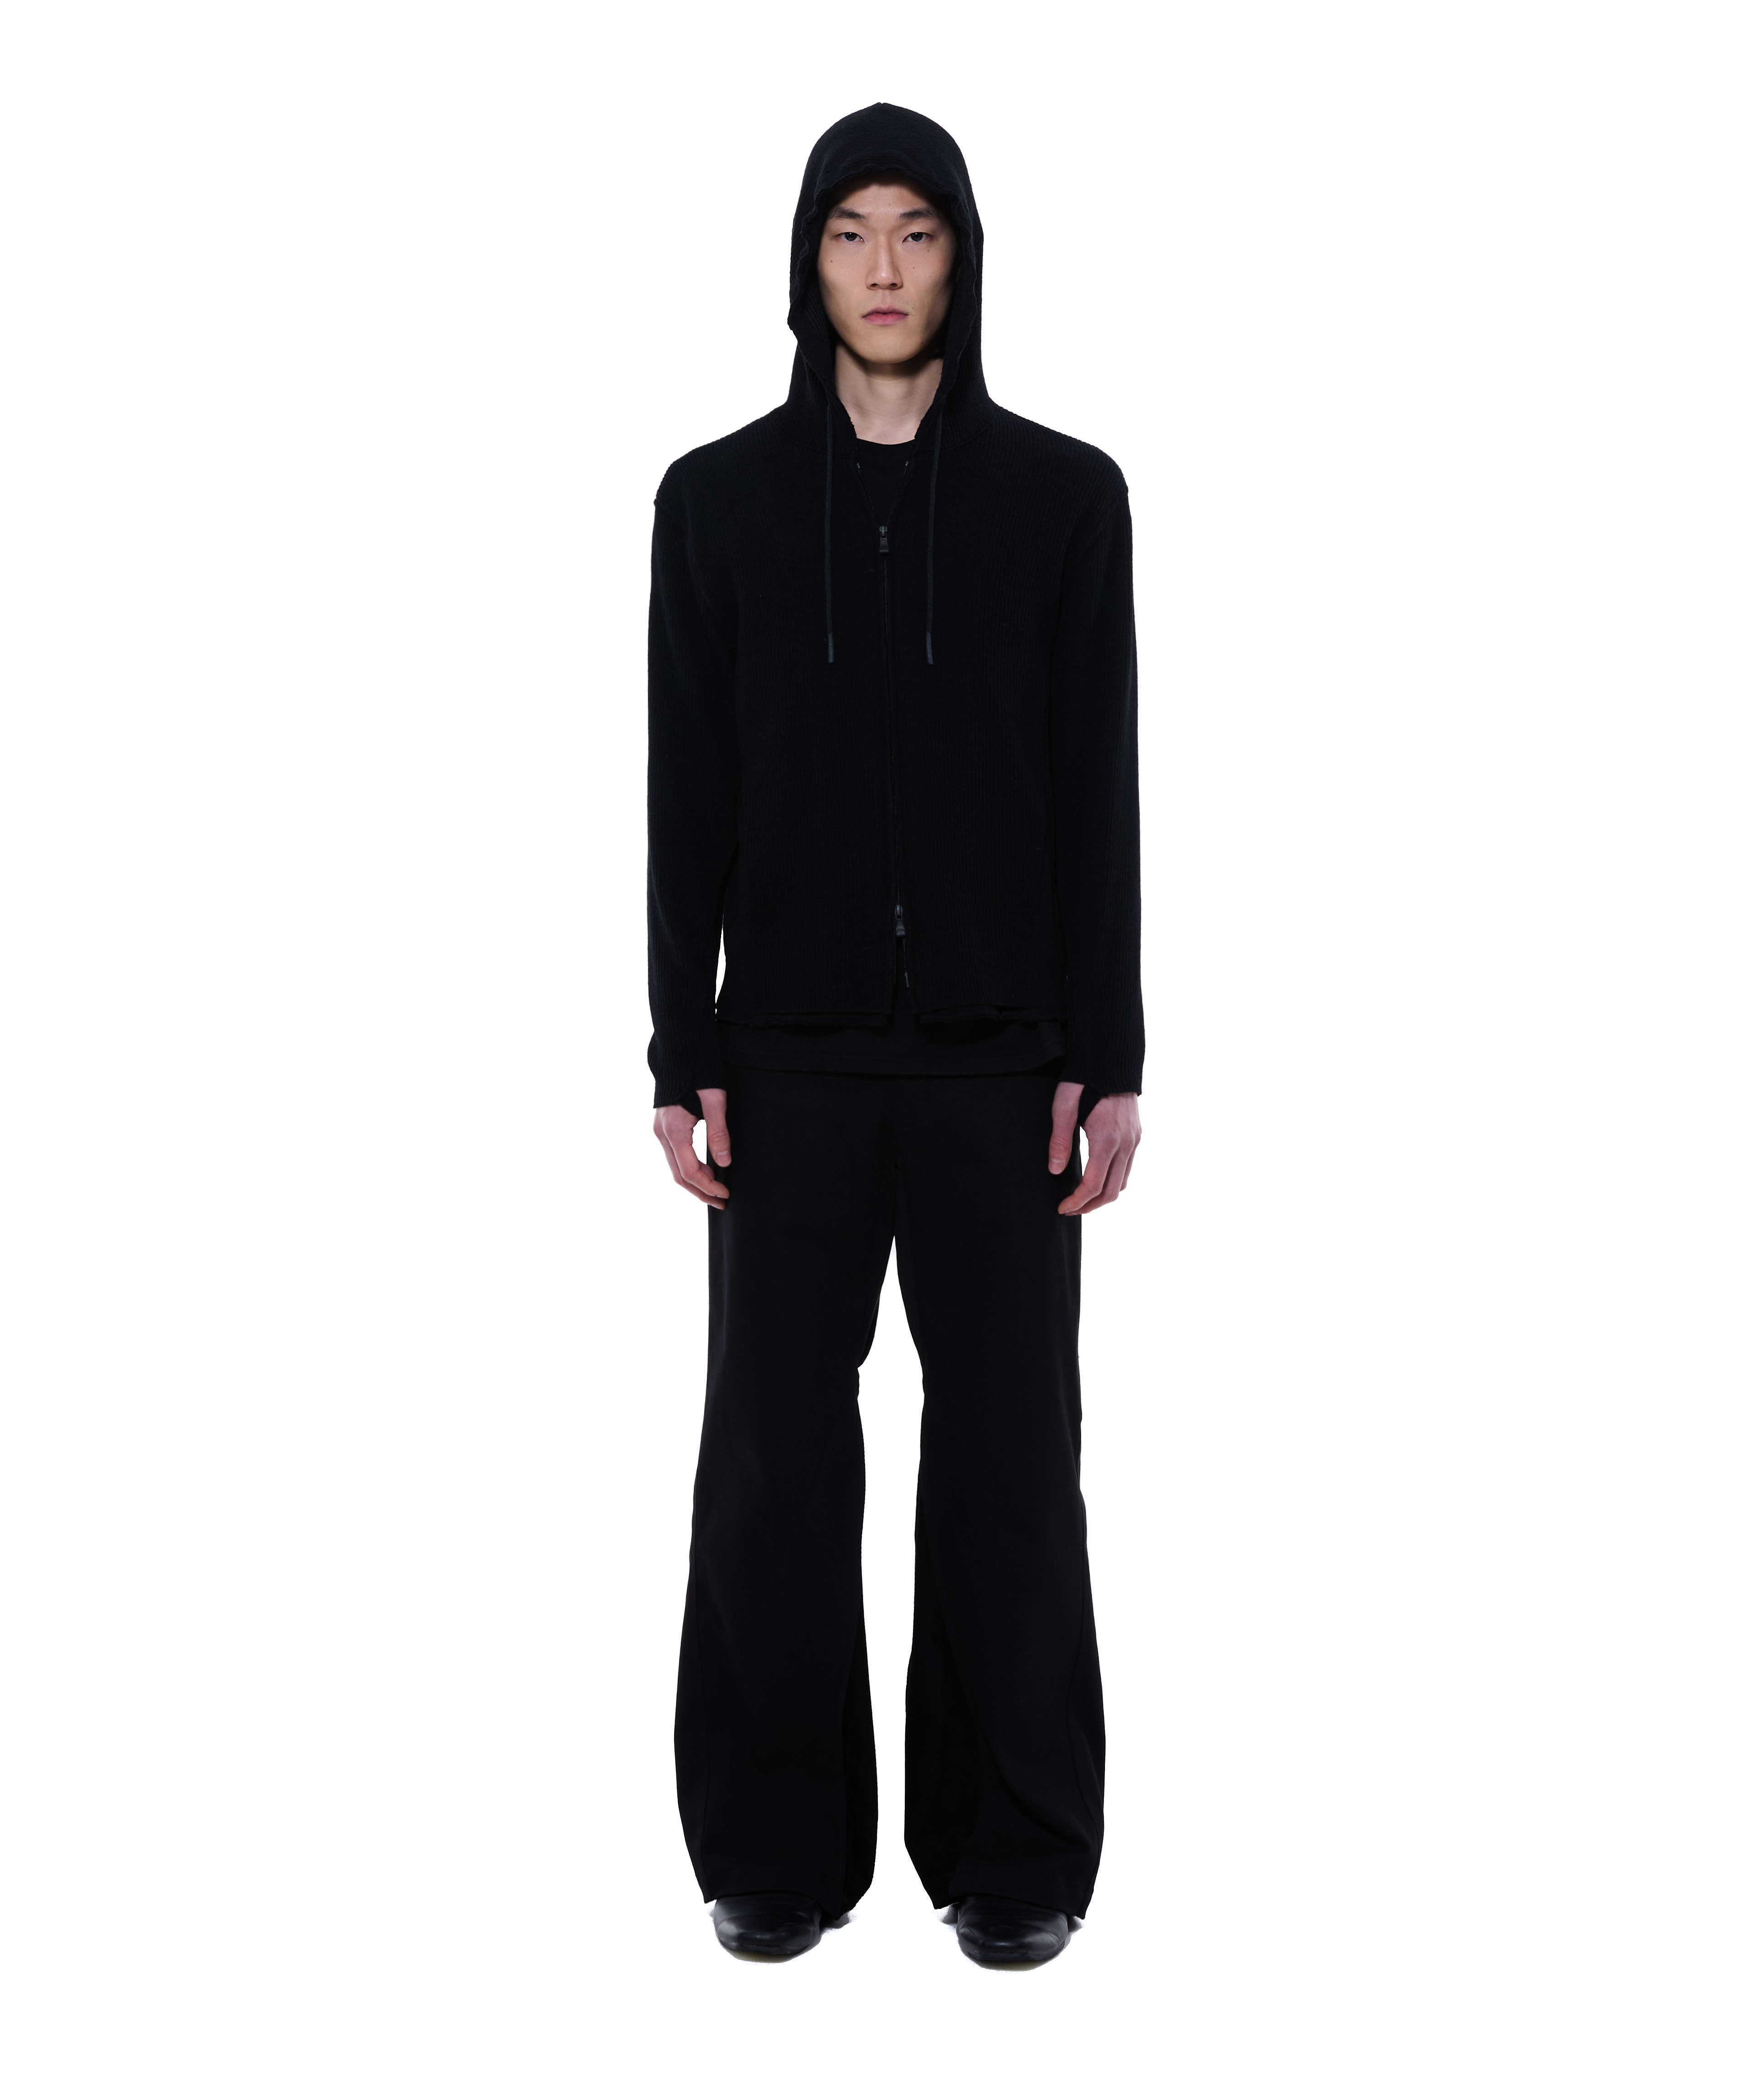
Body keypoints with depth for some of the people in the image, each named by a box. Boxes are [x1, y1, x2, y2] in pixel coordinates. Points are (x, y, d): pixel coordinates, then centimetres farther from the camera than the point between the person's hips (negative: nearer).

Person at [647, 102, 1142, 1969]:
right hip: (795, 1048, 1)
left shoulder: (1063, 496, 2)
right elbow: (689, 798, 2)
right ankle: (781, 1846, 18)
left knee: (1008, 1448, 3)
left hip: (1001, 1045, 0)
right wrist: (684, 1058, -3)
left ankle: (1011, 1848, 17)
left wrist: (1108, 1057, -5)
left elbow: (1098, 791, 0)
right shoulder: (720, 498, 4)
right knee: (774, 1451, 3)